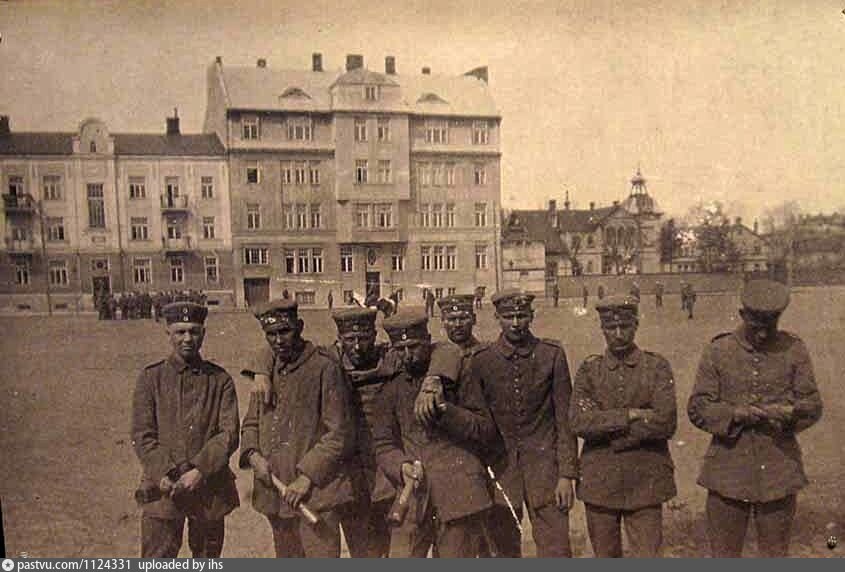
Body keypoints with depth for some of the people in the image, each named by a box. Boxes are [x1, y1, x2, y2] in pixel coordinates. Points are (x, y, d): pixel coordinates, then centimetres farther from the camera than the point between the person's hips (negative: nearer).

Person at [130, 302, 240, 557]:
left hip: (210, 489, 1)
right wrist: (164, 475, -16)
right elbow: (142, 436, -3)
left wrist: (199, 472, -17)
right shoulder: (151, 378, 1)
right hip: (164, 489, -1)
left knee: (207, 559, 14)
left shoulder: (220, 380, 2)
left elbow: (229, 434, -5)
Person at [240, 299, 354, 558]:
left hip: (314, 491, -6)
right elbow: (251, 422, 17)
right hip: (274, 492, 6)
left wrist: (307, 477, -15)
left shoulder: (323, 368, -10)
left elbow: (340, 433, -11)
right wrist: (253, 454, -3)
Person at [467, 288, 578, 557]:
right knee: (503, 549, 9)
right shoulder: (482, 361, -1)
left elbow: (565, 419, -1)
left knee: (555, 550, 1)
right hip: (500, 468, 1)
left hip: (544, 464, -1)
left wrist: (567, 475, -5)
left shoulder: (552, 355, -2)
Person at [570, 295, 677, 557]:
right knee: (606, 556, 15)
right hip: (600, 484, 2)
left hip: (645, 484, -1)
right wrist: (630, 415, -18)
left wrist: (607, 426, -14)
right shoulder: (589, 370, 2)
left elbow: (666, 423, -15)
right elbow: (578, 421, -13)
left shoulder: (657, 367, -1)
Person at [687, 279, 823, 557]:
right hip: (728, 470, -1)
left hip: (779, 471, 1)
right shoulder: (717, 352, -2)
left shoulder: (794, 350, 2)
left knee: (775, 553, 14)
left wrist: (789, 412, -19)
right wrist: (734, 414, -22)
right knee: (724, 554, 8)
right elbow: (697, 408, -3)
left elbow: (813, 405, 3)